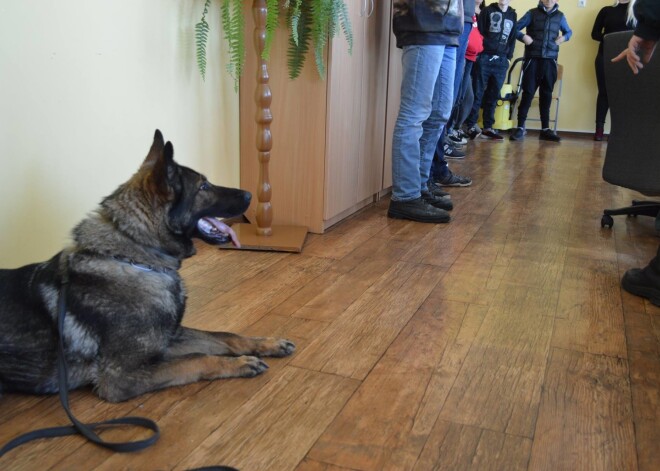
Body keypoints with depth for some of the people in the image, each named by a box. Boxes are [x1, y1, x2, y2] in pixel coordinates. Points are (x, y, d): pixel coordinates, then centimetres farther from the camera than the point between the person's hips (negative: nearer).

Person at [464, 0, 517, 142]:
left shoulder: (513, 15, 16)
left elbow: (513, 37, 16)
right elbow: (478, 32, -1)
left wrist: (509, 56, 7)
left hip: (501, 61, 4)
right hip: (485, 58, -4)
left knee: (493, 95, 5)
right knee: (477, 93, -3)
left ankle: (488, 127, 10)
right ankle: (469, 126, 1)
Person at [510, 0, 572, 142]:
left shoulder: (560, 16, 12)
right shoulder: (532, 13, 2)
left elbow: (569, 31, 25)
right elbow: (515, 28, 2)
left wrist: (564, 37, 3)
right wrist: (523, 36, -17)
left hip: (550, 61, 3)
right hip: (533, 59, -3)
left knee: (546, 94, 5)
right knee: (528, 93, -5)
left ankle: (545, 128, 9)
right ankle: (520, 127, 0)